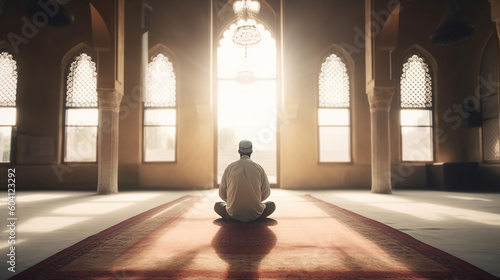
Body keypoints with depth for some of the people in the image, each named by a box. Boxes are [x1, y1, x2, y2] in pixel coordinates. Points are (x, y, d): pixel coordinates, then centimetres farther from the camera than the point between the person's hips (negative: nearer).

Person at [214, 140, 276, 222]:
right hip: (255, 213, -1)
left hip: (234, 213, 1)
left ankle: (234, 218, 11)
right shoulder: (259, 168, -4)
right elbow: (266, 192, 3)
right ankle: (255, 218, 9)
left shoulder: (229, 168, -2)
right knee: (271, 205, 28)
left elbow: (222, 193, 4)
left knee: (217, 206, 30)